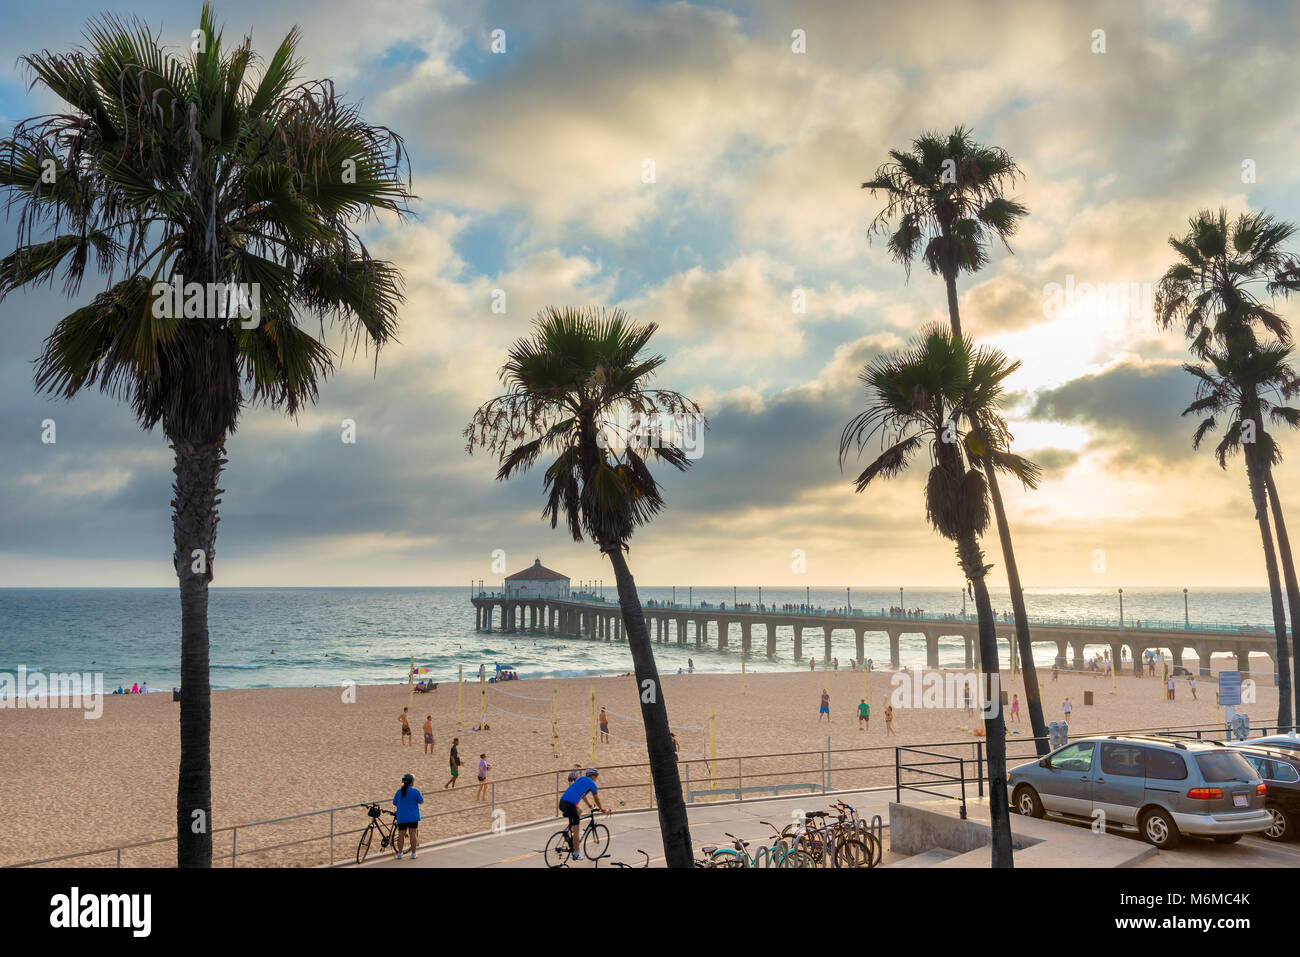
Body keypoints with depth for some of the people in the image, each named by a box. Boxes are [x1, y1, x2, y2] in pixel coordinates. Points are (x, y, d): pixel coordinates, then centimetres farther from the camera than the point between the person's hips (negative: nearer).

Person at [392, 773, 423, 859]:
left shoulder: (399, 791, -1)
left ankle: (399, 854, 13)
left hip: (401, 817, 2)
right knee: (413, 833, 6)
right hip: (413, 817, -2)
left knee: (401, 834, 8)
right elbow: (421, 802, -2)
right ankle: (413, 853, 11)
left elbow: (394, 804, 7)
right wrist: (422, 796, 18)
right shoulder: (415, 791, -10)